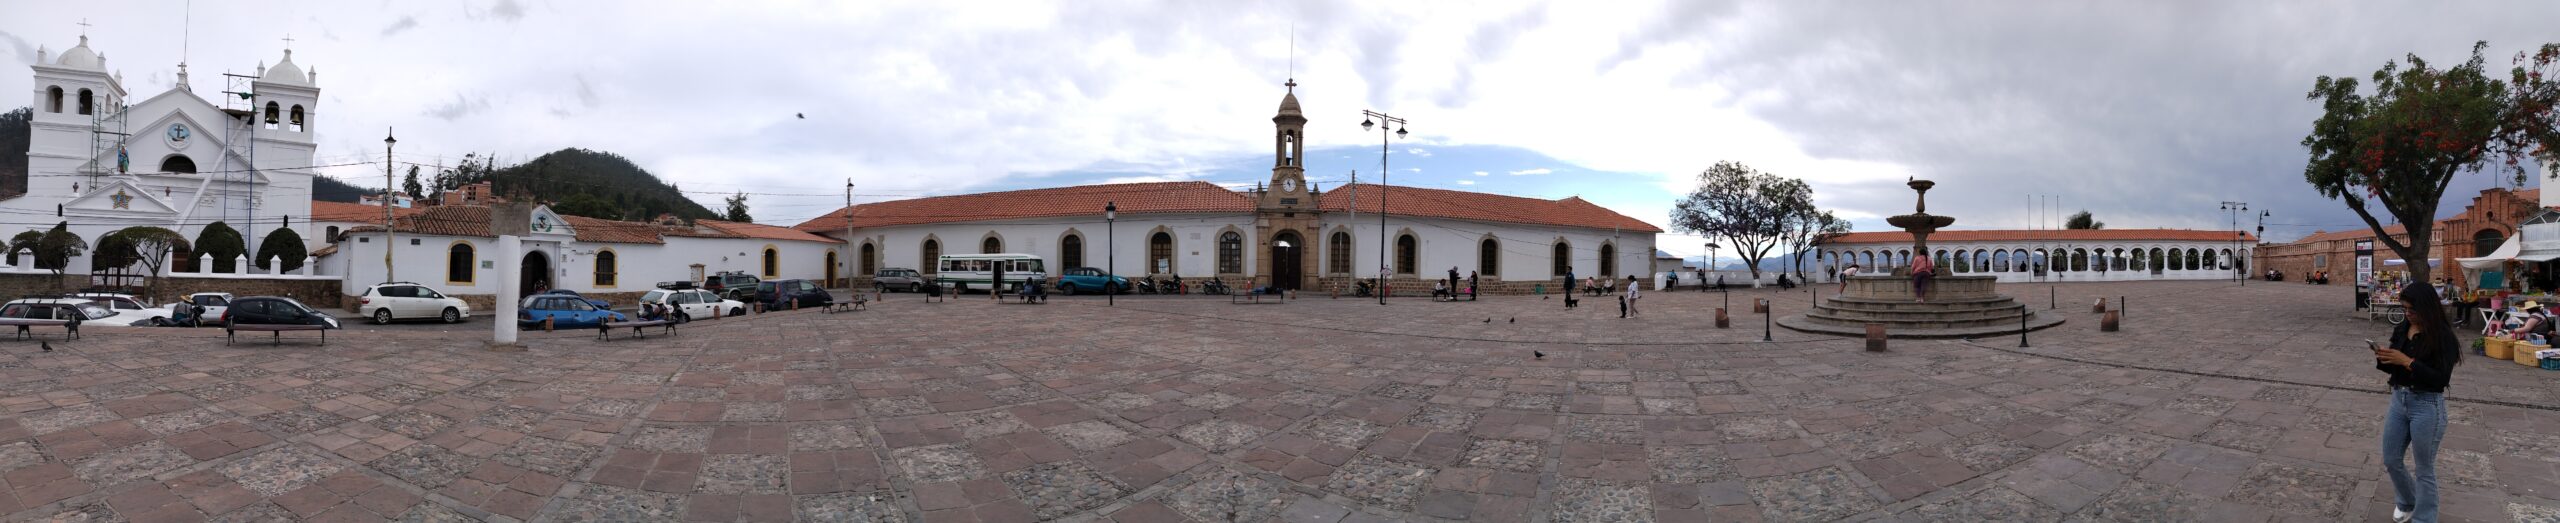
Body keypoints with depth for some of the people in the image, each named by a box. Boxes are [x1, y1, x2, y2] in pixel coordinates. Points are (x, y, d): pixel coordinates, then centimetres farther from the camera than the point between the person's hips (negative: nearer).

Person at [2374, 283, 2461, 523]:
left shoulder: (2442, 336, -15)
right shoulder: (2401, 330, 2)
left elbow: (2442, 379, -21)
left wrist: (2407, 361, -26)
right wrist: (2382, 358, -9)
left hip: (2427, 407, -6)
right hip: (2399, 400, 6)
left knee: (2424, 470, 5)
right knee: (2390, 461, 16)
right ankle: (2407, 501, 41)